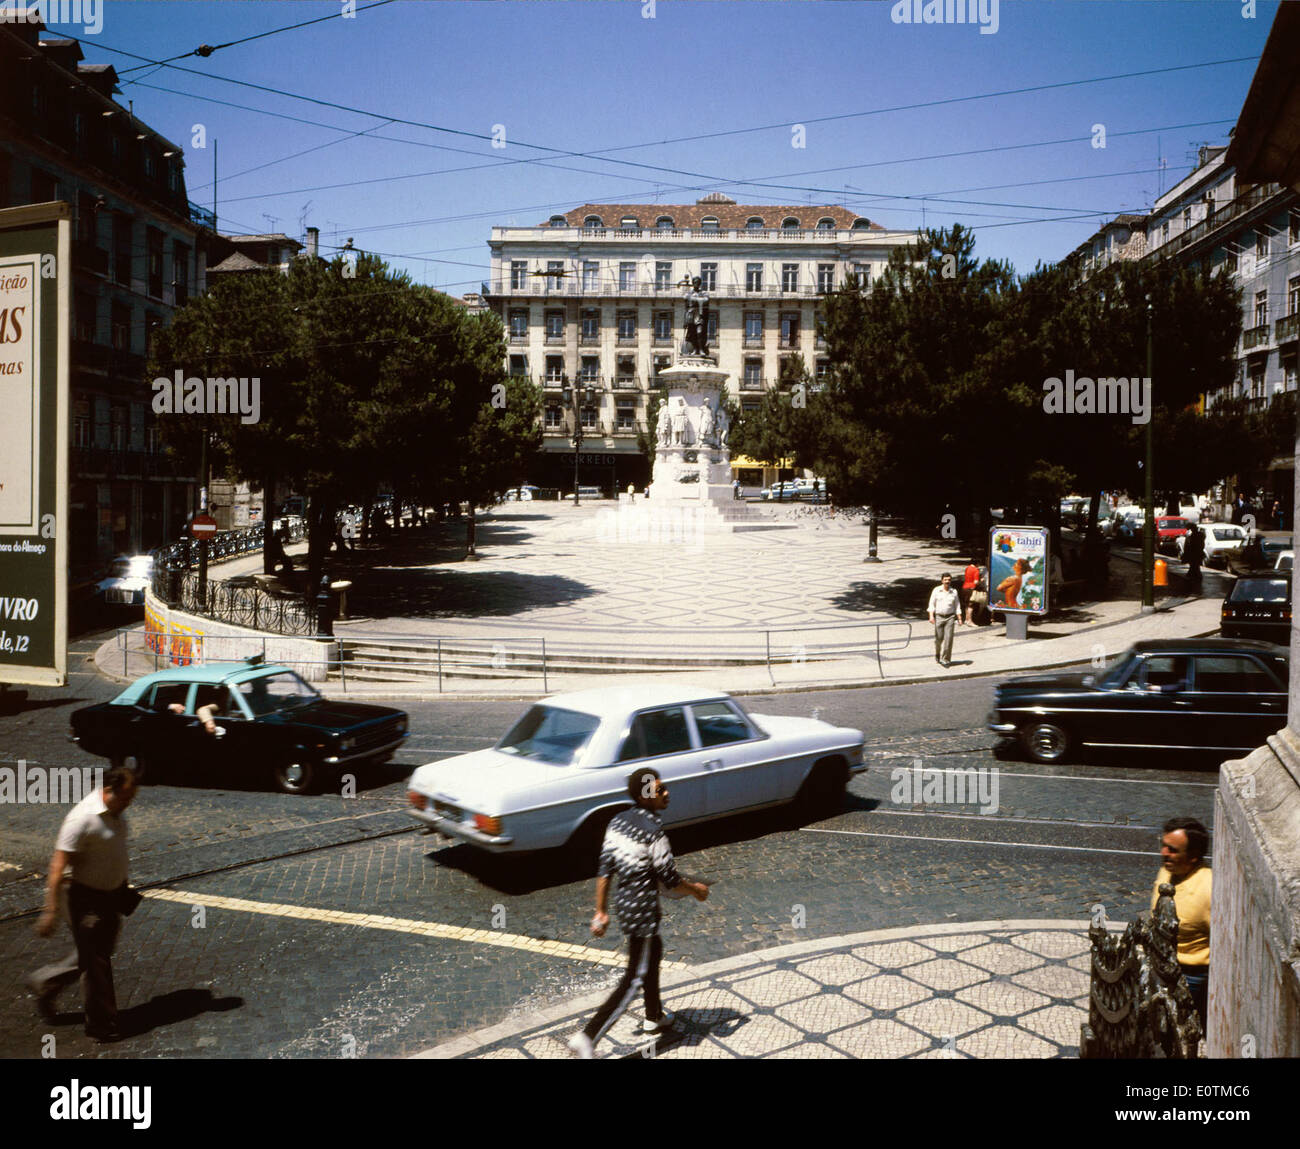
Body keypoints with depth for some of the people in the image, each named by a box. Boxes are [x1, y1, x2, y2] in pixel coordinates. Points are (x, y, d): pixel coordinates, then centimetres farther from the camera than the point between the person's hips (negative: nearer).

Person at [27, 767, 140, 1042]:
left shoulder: (115, 812, 2)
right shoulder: (83, 818, -25)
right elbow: (59, 866, -24)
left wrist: (124, 889, 24)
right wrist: (51, 910, -24)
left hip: (112, 895, 9)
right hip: (87, 899, -9)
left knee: (99, 954, 20)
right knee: (95, 961, 3)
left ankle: (45, 982, 40)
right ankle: (101, 1024, 17)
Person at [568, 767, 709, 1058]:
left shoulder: (618, 821, 1)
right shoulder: (653, 830, -22)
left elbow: (605, 869, 5)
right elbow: (670, 880, -17)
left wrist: (601, 912, 11)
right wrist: (696, 889, 2)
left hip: (623, 903, 9)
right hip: (643, 911, -9)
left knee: (653, 952, 29)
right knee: (634, 979, 2)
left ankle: (654, 1018, 46)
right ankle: (588, 1036, -2)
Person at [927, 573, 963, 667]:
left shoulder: (954, 592, 6)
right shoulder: (936, 590, 2)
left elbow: (957, 606, 11)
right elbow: (932, 604, 0)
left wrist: (959, 618, 4)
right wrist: (931, 616, -11)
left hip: (950, 617, 1)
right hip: (939, 617, 0)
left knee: (948, 638, -8)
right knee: (939, 638, 3)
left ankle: (946, 659, -3)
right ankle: (937, 654, 32)